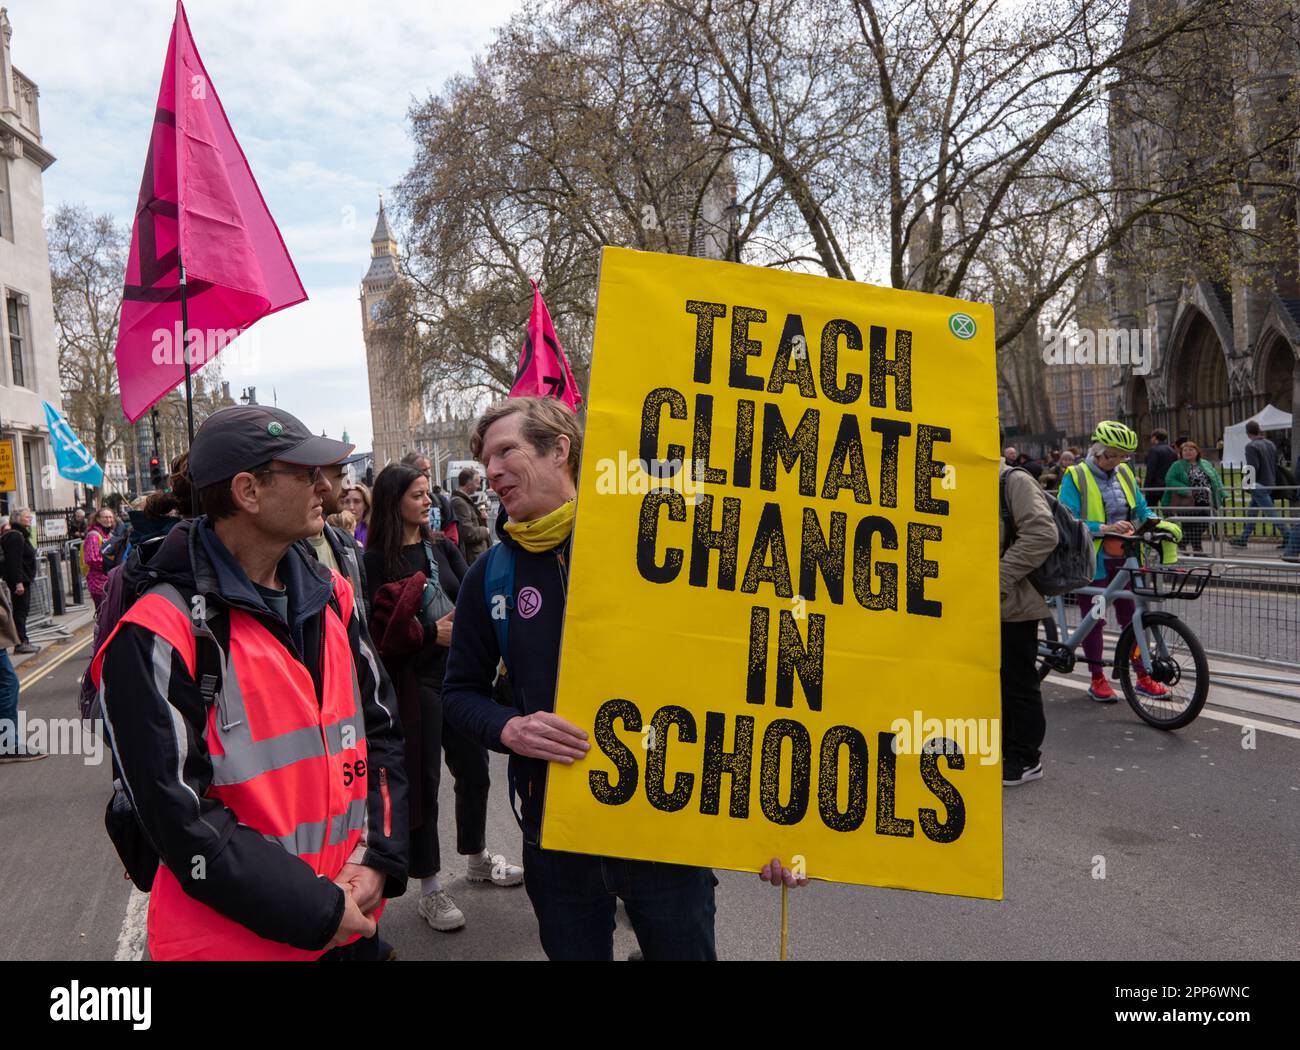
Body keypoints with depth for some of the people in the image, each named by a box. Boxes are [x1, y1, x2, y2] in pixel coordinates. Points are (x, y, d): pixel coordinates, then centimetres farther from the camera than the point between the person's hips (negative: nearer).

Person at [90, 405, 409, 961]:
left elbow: (381, 728, 7)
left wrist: (377, 857, -5)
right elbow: (179, 816, -17)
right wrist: (318, 910, -16)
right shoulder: (154, 638, -17)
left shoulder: (330, 595, 3)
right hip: (234, 938, -5)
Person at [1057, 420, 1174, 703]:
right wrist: (1105, 528, -27)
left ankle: (1143, 677, 17)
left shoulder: (1125, 474, 10)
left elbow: (1141, 508, 14)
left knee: (1133, 617, 7)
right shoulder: (1075, 477, -7)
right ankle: (1098, 679, 18)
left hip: (1124, 560, 4)